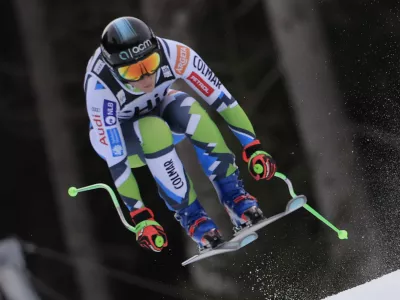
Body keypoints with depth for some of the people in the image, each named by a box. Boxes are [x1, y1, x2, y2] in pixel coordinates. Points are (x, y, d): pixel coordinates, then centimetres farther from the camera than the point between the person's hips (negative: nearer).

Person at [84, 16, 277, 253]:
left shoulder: (172, 54, -33)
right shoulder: (100, 86, -38)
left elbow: (221, 98, -24)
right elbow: (115, 160, -35)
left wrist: (254, 149, -28)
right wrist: (140, 217, -36)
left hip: (159, 111, 2)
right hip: (114, 136, -2)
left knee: (189, 111, -32)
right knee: (154, 129, -36)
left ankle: (233, 194, -19)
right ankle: (190, 215, -22)